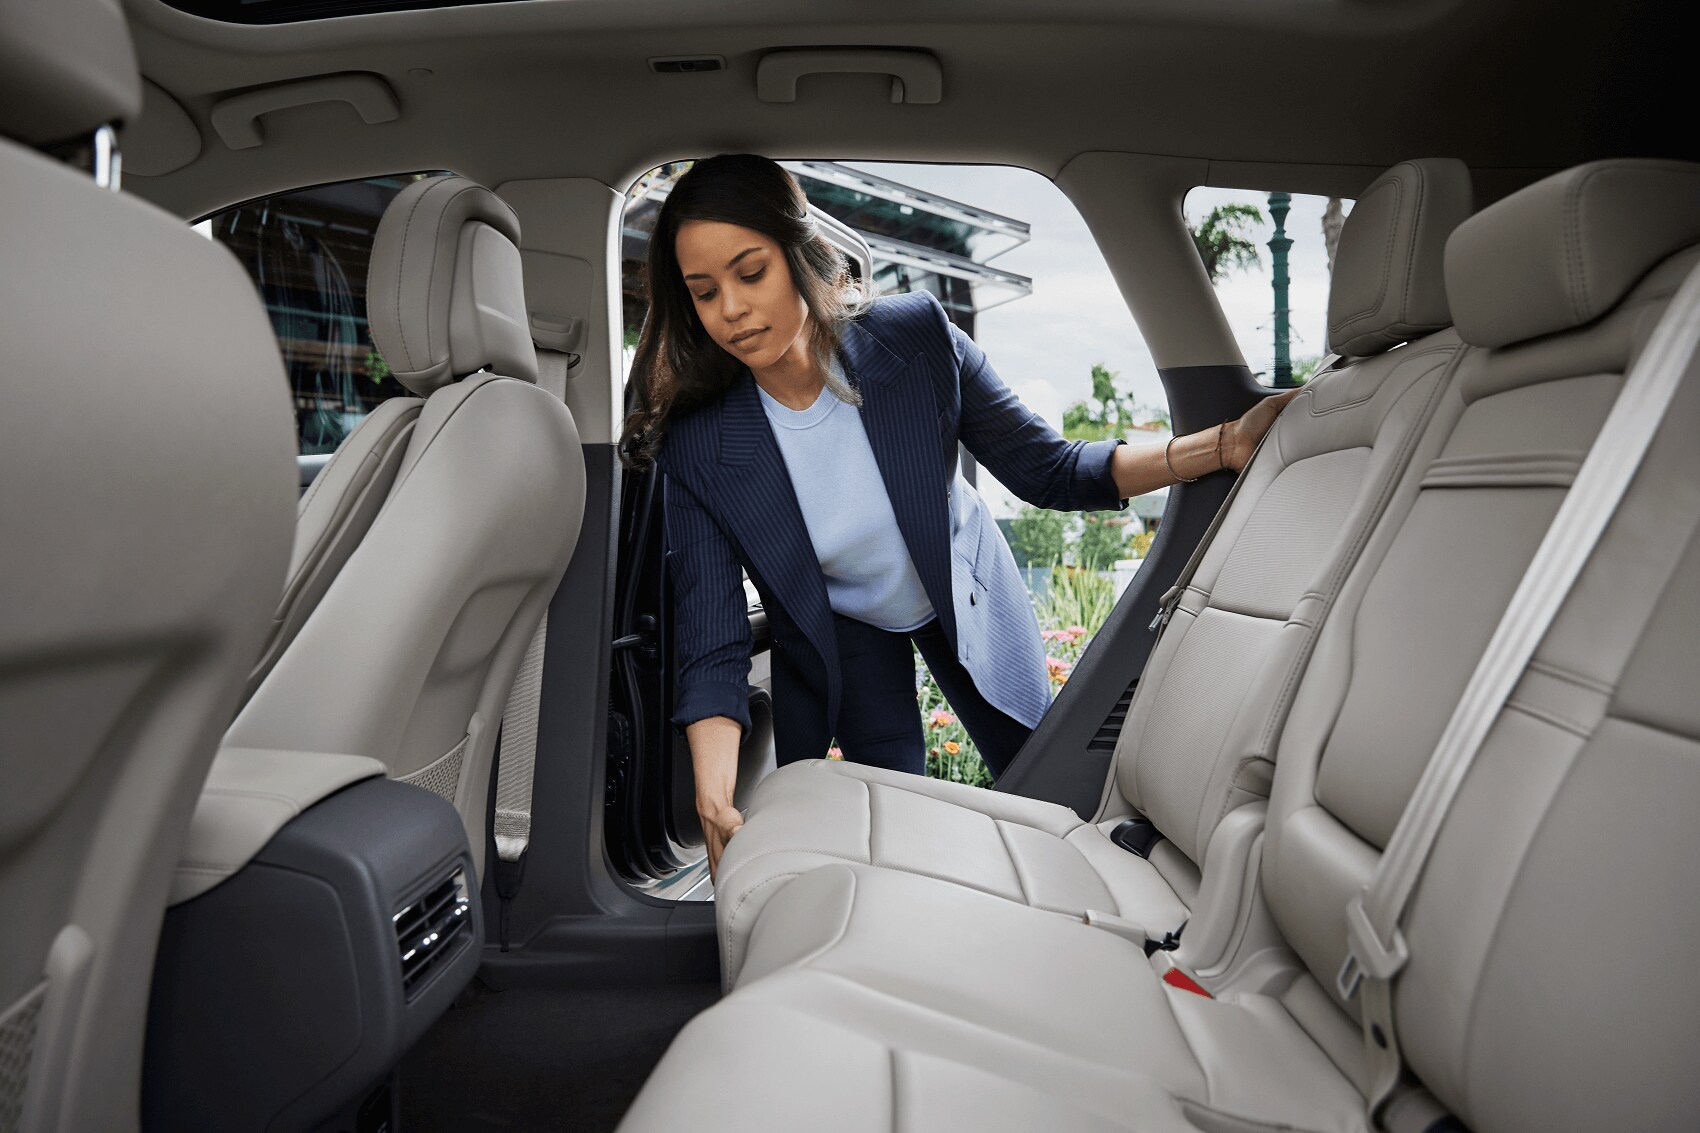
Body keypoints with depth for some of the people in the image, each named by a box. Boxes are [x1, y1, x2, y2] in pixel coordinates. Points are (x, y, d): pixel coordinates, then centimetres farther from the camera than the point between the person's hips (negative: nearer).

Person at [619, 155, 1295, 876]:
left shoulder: (918, 339, -27)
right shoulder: (697, 445, -28)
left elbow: (1048, 471, -19)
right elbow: (712, 652, -28)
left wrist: (1225, 445, -31)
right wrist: (716, 808, -42)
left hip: (965, 594, 1)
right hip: (838, 633, -1)